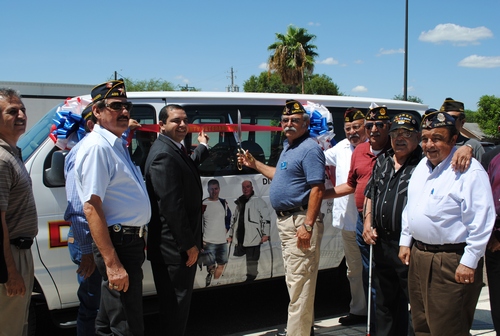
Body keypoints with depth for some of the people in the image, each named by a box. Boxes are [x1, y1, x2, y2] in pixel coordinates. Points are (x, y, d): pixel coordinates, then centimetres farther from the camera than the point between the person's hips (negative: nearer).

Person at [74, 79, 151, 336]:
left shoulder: (117, 143, 13)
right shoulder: (96, 146, -17)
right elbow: (92, 208, -23)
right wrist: (112, 263, -26)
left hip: (130, 240, 10)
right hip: (118, 244, -9)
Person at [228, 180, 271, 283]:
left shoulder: (258, 201, 0)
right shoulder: (239, 203, 20)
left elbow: (266, 218, -5)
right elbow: (234, 220, 26)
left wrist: (265, 233, -12)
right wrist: (230, 235, 24)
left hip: (253, 238, -6)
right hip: (239, 238, 6)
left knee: (252, 260, -2)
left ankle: (251, 276, 7)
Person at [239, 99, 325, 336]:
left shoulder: (309, 149, -15)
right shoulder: (288, 147, 15)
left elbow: (317, 189, -21)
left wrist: (308, 225, -26)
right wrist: (254, 164, 25)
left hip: (301, 220, -11)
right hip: (285, 219, 11)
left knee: (299, 280, -6)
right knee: (293, 279, 19)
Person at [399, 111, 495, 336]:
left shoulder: (469, 171, -15)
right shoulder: (422, 167, 12)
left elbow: (481, 221, -18)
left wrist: (469, 262, -18)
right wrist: (405, 241, 17)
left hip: (452, 261, -8)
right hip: (418, 256, 8)